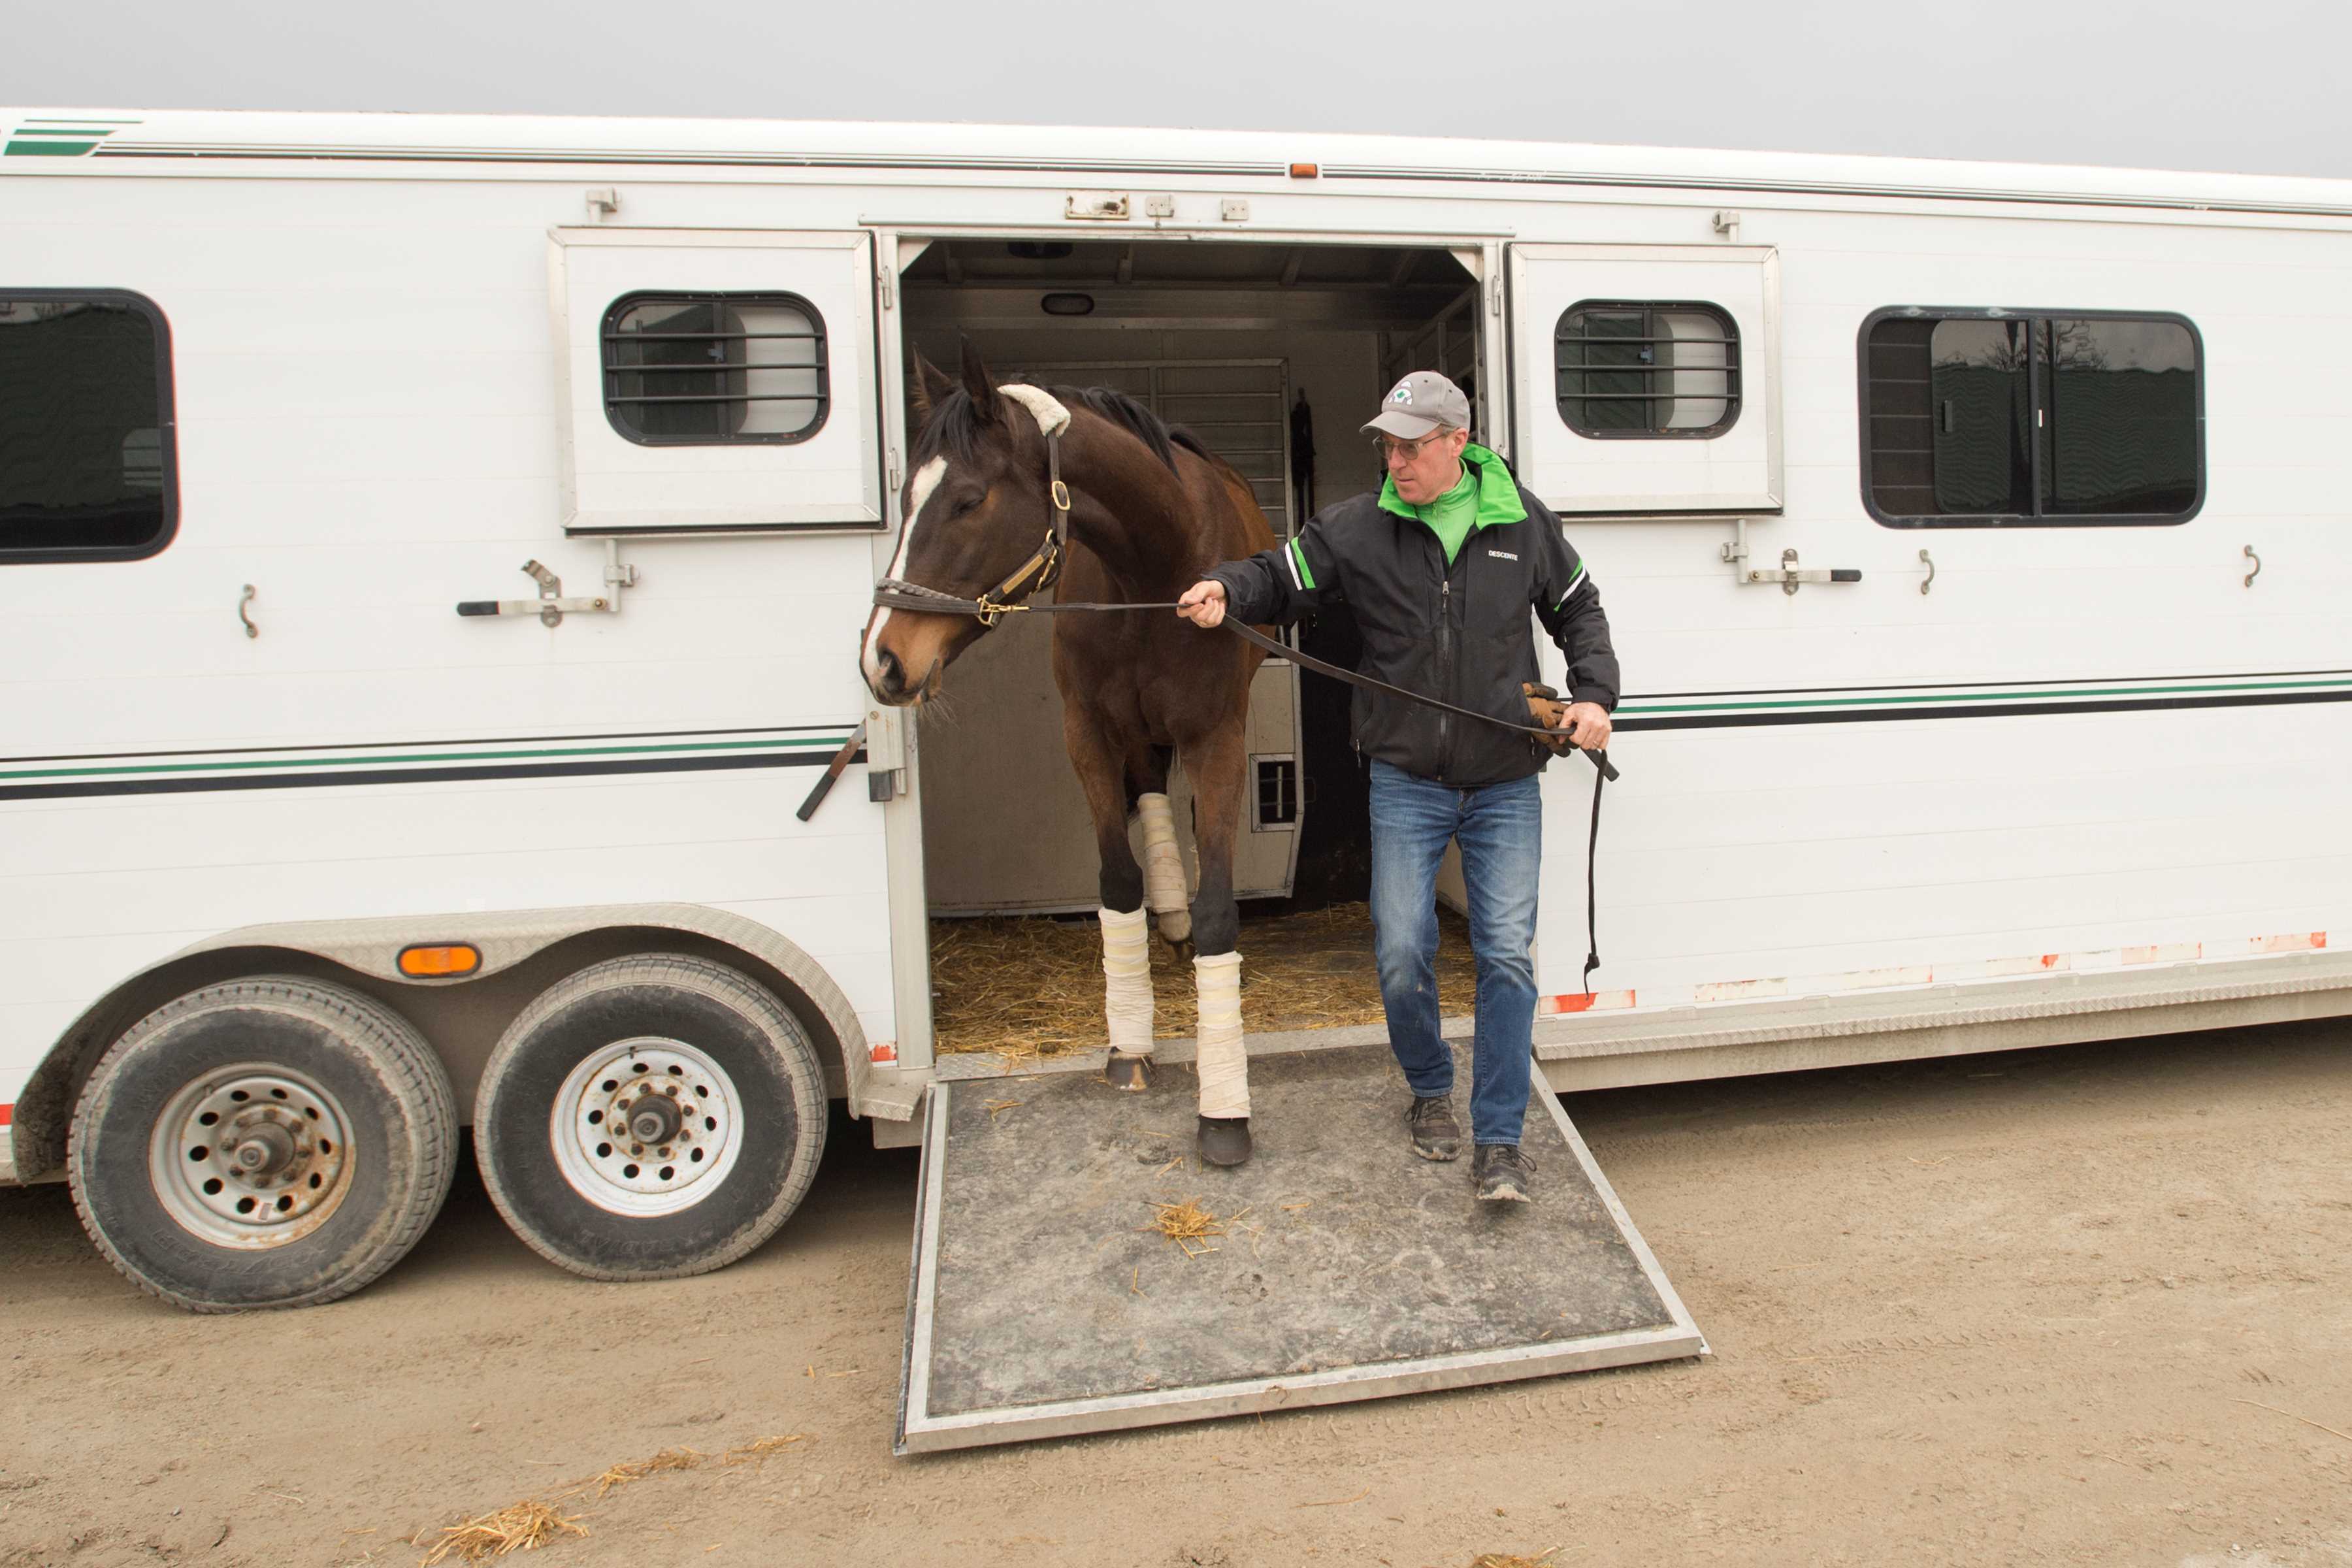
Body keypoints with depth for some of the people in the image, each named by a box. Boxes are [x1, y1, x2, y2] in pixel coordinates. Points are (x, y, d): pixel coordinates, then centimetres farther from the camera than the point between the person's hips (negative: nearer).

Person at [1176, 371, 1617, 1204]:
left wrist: (1595, 694, 1)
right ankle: (1430, 1090, 29)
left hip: (1505, 785, 1)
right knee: (1402, 957, -1)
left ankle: (1499, 1141, 7)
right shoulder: (1355, 527, -2)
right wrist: (1225, 589, -24)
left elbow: (1578, 611, 15)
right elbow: (1283, 580, -2)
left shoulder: (1525, 522, 3)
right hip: (1406, 783, 0)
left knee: (1507, 956, -3)